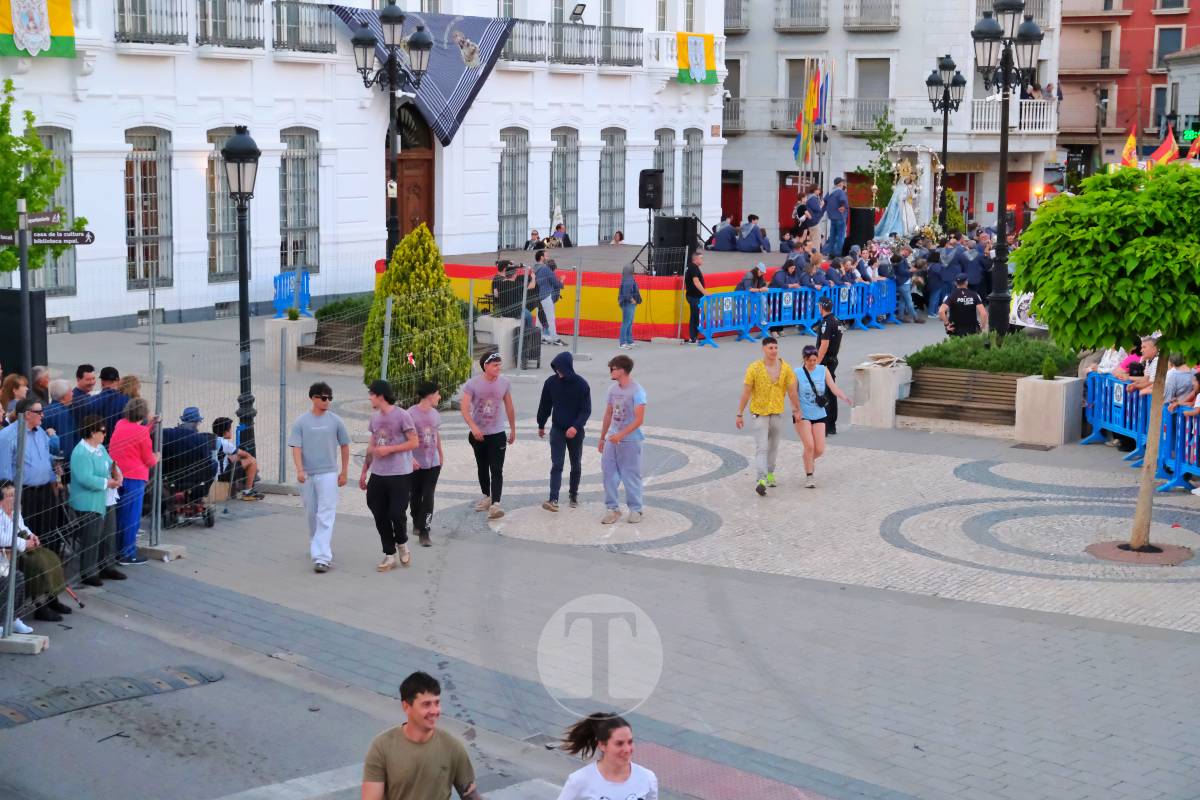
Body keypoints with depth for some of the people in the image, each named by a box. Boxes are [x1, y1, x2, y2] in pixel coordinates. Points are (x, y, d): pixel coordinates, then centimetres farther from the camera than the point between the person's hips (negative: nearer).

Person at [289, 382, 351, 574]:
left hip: (328, 474, -2)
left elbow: (344, 446, 9)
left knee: (325, 516, -11)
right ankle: (317, 547, 35)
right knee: (311, 514, 14)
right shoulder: (301, 422, 1)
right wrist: (299, 470, -18)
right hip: (307, 475, 2)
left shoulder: (335, 421, 1)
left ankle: (322, 557, -18)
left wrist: (344, 472, 8)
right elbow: (296, 448, -4)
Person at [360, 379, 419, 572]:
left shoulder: (401, 415, -10)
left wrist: (389, 449, -16)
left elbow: (414, 443, -11)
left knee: (396, 514, -8)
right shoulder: (375, 417, 10)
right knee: (380, 516, 5)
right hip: (378, 475, 6)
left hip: (400, 475, -6)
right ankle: (389, 556, 14)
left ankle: (402, 544, 21)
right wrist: (364, 472, 17)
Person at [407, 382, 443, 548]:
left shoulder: (435, 414, 5)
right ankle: (417, 523, 36)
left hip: (433, 463, 3)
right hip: (416, 464, -3)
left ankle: (424, 532, -4)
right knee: (415, 495, 13)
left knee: (428, 497, -4)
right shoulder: (412, 413, -13)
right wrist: (410, 458, -20)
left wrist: (441, 455, 25)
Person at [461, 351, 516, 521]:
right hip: (478, 434, 0)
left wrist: (513, 430, 14)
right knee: (482, 467, 17)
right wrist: (473, 427, -33)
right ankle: (486, 496, 35)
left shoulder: (504, 383, -3)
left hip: (497, 434, 0)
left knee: (497, 470, -11)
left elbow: (509, 408, 8)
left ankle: (495, 504, -18)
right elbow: (464, 408, -19)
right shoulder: (472, 384, -11)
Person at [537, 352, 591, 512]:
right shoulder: (551, 382, -5)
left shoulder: (581, 384, -12)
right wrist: (541, 425, 14)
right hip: (557, 430, 0)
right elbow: (545, 405, 8)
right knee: (556, 465, -8)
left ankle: (573, 494, 31)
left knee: (576, 465, 13)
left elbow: (586, 410, -13)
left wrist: (576, 426, -27)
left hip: (575, 431, 0)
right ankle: (553, 499, -15)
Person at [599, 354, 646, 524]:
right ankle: (613, 508, 15)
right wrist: (602, 437, 19)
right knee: (609, 473, 6)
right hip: (613, 440, 6)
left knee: (631, 475, 1)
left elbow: (639, 420, -18)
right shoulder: (612, 390, 8)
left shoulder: (637, 391, -13)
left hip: (631, 441, -6)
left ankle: (635, 509, 14)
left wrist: (620, 435, -23)